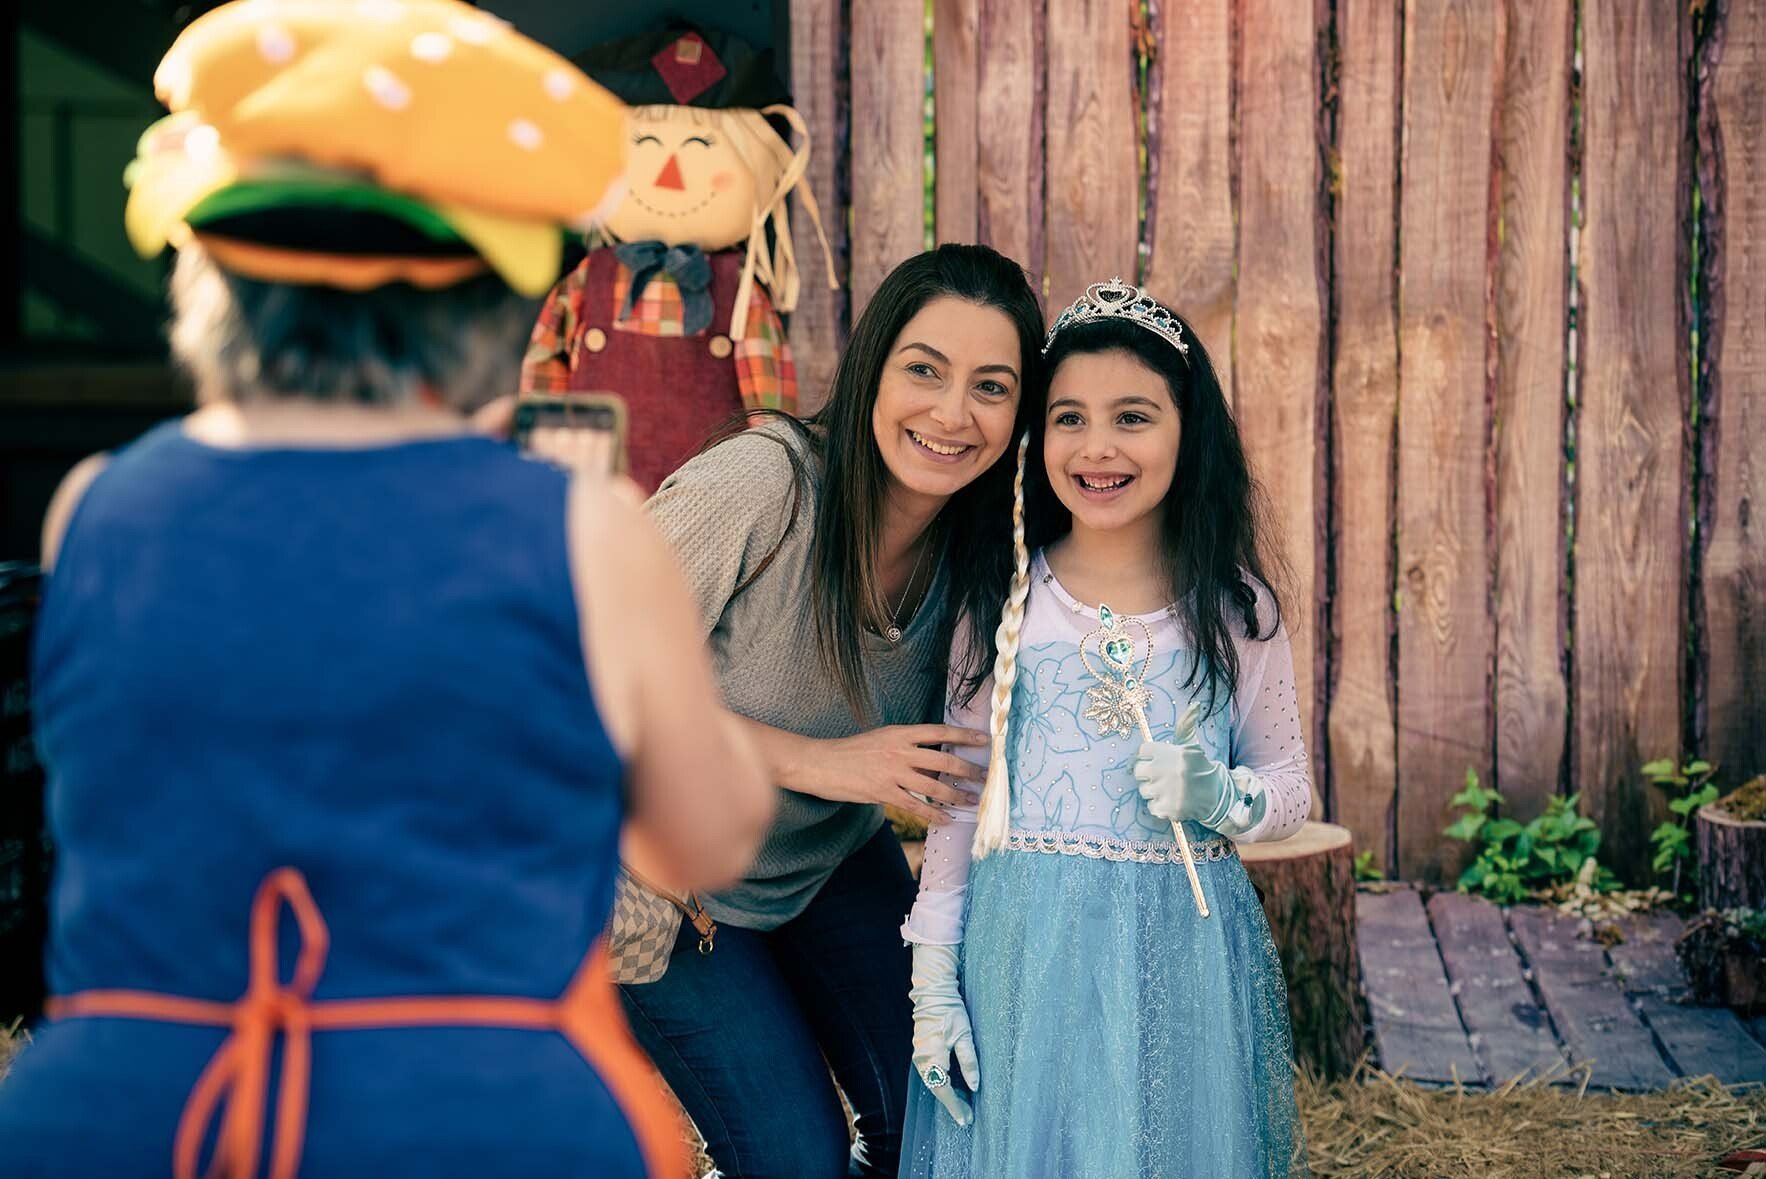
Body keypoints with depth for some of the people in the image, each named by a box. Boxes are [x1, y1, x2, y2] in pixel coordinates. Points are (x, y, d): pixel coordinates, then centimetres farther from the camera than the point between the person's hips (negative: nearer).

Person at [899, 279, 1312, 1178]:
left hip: (1182, 967, 0)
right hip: (1021, 957, 0)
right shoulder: (1004, 602, 1)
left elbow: (1292, 789, 8)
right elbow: (957, 799, 5)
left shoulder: (1236, 610, 1)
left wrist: (1222, 797, -14)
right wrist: (932, 981, 1)